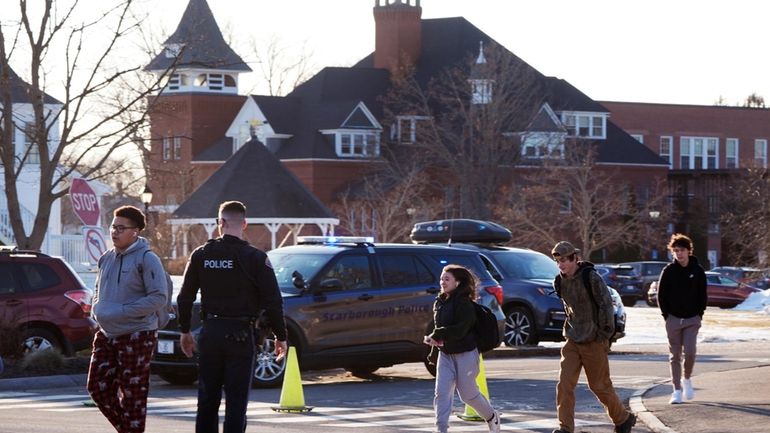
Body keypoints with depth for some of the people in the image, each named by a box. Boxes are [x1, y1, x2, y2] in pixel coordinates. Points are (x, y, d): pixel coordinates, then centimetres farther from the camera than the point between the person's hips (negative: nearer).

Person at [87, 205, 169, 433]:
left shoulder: (147, 259, -11)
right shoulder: (106, 258, 11)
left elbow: (159, 298, -18)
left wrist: (120, 312, -21)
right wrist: (97, 309, 1)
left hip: (137, 335, -7)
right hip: (106, 335, 7)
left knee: (133, 394, -1)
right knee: (98, 387, 6)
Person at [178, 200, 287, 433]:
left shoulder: (201, 255, 2)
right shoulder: (255, 258, -7)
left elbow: (185, 298, 6)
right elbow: (272, 302, -8)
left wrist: (185, 331, 18)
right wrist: (280, 336, 2)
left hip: (210, 333, 3)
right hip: (240, 335, -3)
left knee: (208, 399, 12)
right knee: (236, 401, -1)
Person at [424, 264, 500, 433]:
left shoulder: (464, 304, -16)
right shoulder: (439, 303, 7)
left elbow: (460, 330, -24)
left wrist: (437, 335, -20)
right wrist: (434, 339, -8)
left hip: (465, 354, -6)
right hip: (445, 354, 6)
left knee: (468, 394, 4)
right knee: (441, 392, -6)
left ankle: (492, 417, 30)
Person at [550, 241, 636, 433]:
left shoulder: (591, 278, -15)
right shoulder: (560, 281, 5)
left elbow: (606, 305, -13)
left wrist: (604, 334, -12)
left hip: (594, 341, -6)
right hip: (572, 341, 6)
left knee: (600, 386, 3)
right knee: (564, 383, -8)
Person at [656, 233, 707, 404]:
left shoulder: (697, 271, 1)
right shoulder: (668, 271, -1)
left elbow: (703, 295, 7)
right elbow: (661, 295, 3)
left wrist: (699, 314, -1)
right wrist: (667, 315, -3)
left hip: (692, 319, 0)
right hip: (673, 319, 0)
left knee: (690, 352, -12)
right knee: (675, 355, 3)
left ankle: (687, 379, 15)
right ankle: (677, 390, 8)